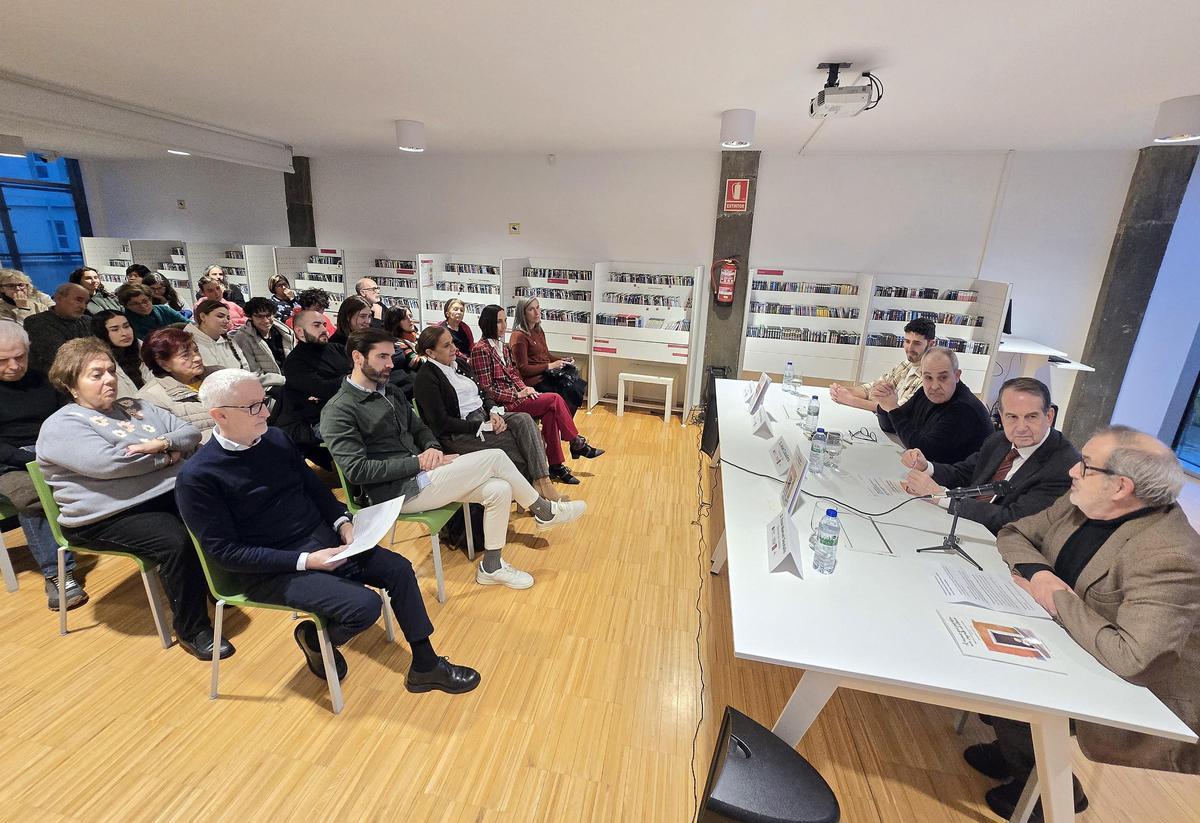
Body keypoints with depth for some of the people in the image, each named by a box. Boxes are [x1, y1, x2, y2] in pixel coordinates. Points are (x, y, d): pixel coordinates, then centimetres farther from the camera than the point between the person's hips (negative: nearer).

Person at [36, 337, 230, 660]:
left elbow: (191, 433, 12)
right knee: (176, 541, -30)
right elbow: (106, 463, -19)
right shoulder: (61, 425, -1)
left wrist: (163, 443, -10)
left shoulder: (135, 406, 19)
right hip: (109, 515, -6)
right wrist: (167, 456, -7)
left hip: (171, 492, 6)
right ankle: (191, 629, -13)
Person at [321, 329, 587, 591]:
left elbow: (419, 429, 21)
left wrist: (433, 448, -3)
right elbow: (357, 470, -18)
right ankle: (545, 511, 4)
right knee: (495, 457, -17)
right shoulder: (338, 411, -11)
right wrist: (419, 462, -19)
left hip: (417, 476, 8)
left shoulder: (390, 392, 15)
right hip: (396, 491, -8)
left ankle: (491, 566, 6)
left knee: (499, 489, -11)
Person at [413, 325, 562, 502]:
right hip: (459, 434, -7)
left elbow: (480, 393, 18)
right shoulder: (425, 378, -10)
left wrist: (493, 412, -4)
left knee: (524, 419, -20)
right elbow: (441, 422, -15)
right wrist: (482, 427, -19)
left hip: (483, 417, 7)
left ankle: (543, 480, -24)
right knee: (519, 440, -21)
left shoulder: (457, 364, 13)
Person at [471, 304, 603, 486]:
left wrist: (524, 388, -2)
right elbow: (487, 389, -14)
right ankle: (578, 444, 0)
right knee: (555, 399, -17)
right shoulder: (481, 349, -11)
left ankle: (556, 466, -10)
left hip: (515, 397, 7)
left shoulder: (503, 346, 14)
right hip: (502, 404, -7)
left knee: (550, 413, -18)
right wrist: (518, 394, -14)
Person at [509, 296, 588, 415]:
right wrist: (550, 366, -16)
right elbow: (523, 369, -14)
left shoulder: (539, 331, 16)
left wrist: (563, 360, 6)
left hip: (547, 375, 8)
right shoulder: (519, 336, -11)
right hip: (534, 380, -8)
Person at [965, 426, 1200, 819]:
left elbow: (1127, 657, -38)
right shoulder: (1082, 503, -11)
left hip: (1138, 693, -7)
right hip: (1073, 647, 7)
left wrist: (1058, 598, -25)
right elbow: (1013, 534, 2)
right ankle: (1017, 752, 24)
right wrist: (1038, 571, -18)